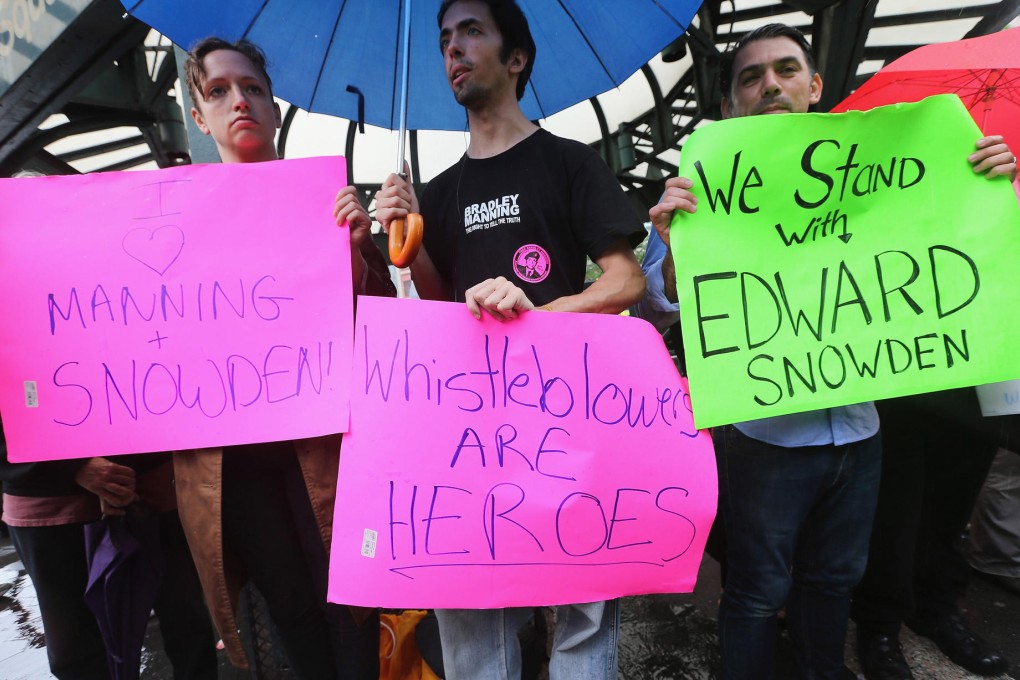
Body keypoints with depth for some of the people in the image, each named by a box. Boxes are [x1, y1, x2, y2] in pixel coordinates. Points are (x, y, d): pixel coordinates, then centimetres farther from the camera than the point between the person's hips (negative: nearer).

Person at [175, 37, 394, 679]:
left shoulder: (324, 197, 4)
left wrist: (352, 246, -16)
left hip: (323, 436, -1)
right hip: (225, 450, 2)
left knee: (346, 597, 6)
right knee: (290, 604, 13)